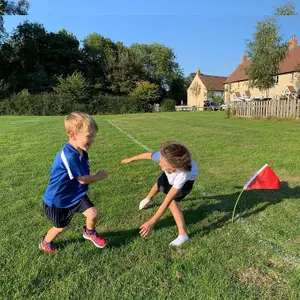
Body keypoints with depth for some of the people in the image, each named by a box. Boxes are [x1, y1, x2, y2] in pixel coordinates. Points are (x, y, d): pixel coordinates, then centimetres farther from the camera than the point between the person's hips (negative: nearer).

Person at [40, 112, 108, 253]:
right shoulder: (68, 156, -37)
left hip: (76, 194, 6)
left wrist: (95, 177, -10)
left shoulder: (82, 152, -8)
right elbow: (83, 179, -28)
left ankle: (90, 232, 27)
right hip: (58, 199, -6)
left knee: (93, 213, -7)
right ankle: (46, 243, 50)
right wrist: (99, 176, -14)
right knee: (60, 227, 16)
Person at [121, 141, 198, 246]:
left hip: (187, 178, -5)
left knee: (171, 201, -23)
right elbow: (148, 155, -21)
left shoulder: (183, 176, -50)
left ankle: (183, 234, -15)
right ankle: (148, 199, 62)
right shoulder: (164, 156, -43)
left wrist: (151, 222, -52)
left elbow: (167, 200, -50)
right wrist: (131, 159, -4)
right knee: (159, 184, 28)